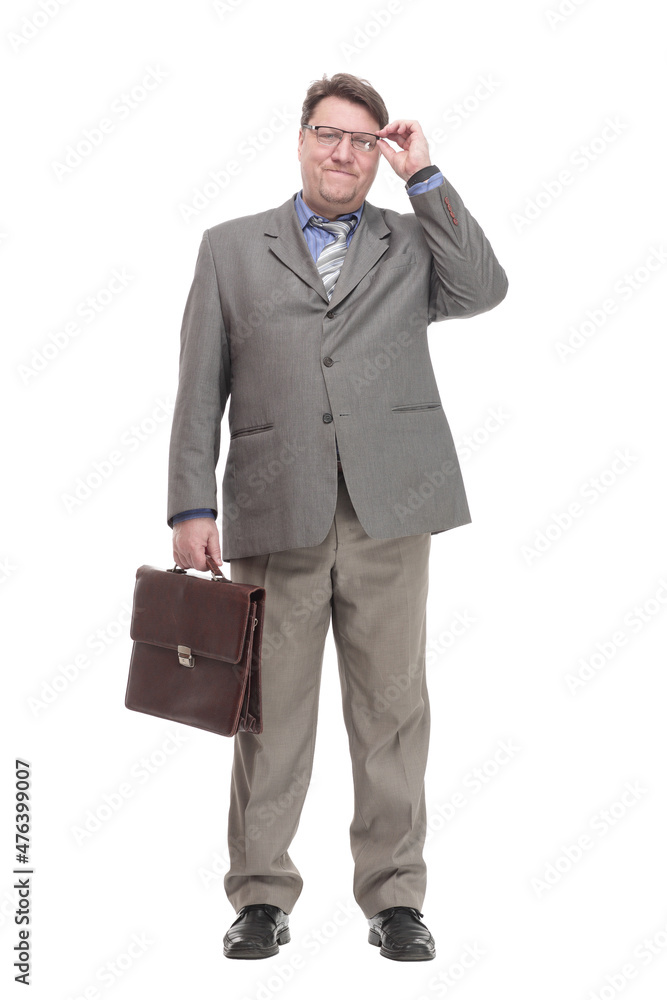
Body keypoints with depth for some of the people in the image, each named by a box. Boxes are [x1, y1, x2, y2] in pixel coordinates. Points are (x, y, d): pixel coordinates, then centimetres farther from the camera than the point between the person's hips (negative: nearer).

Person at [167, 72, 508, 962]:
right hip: (276, 512, 0)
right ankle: (262, 896, 13)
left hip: (389, 507, 1)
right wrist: (192, 506, 0)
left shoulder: (412, 241, 16)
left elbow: (484, 290, -5)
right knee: (271, 709, 2)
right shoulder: (231, 248, 14)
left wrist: (424, 177, -1)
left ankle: (395, 896, 13)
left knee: (392, 705, 3)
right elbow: (200, 387, 8)